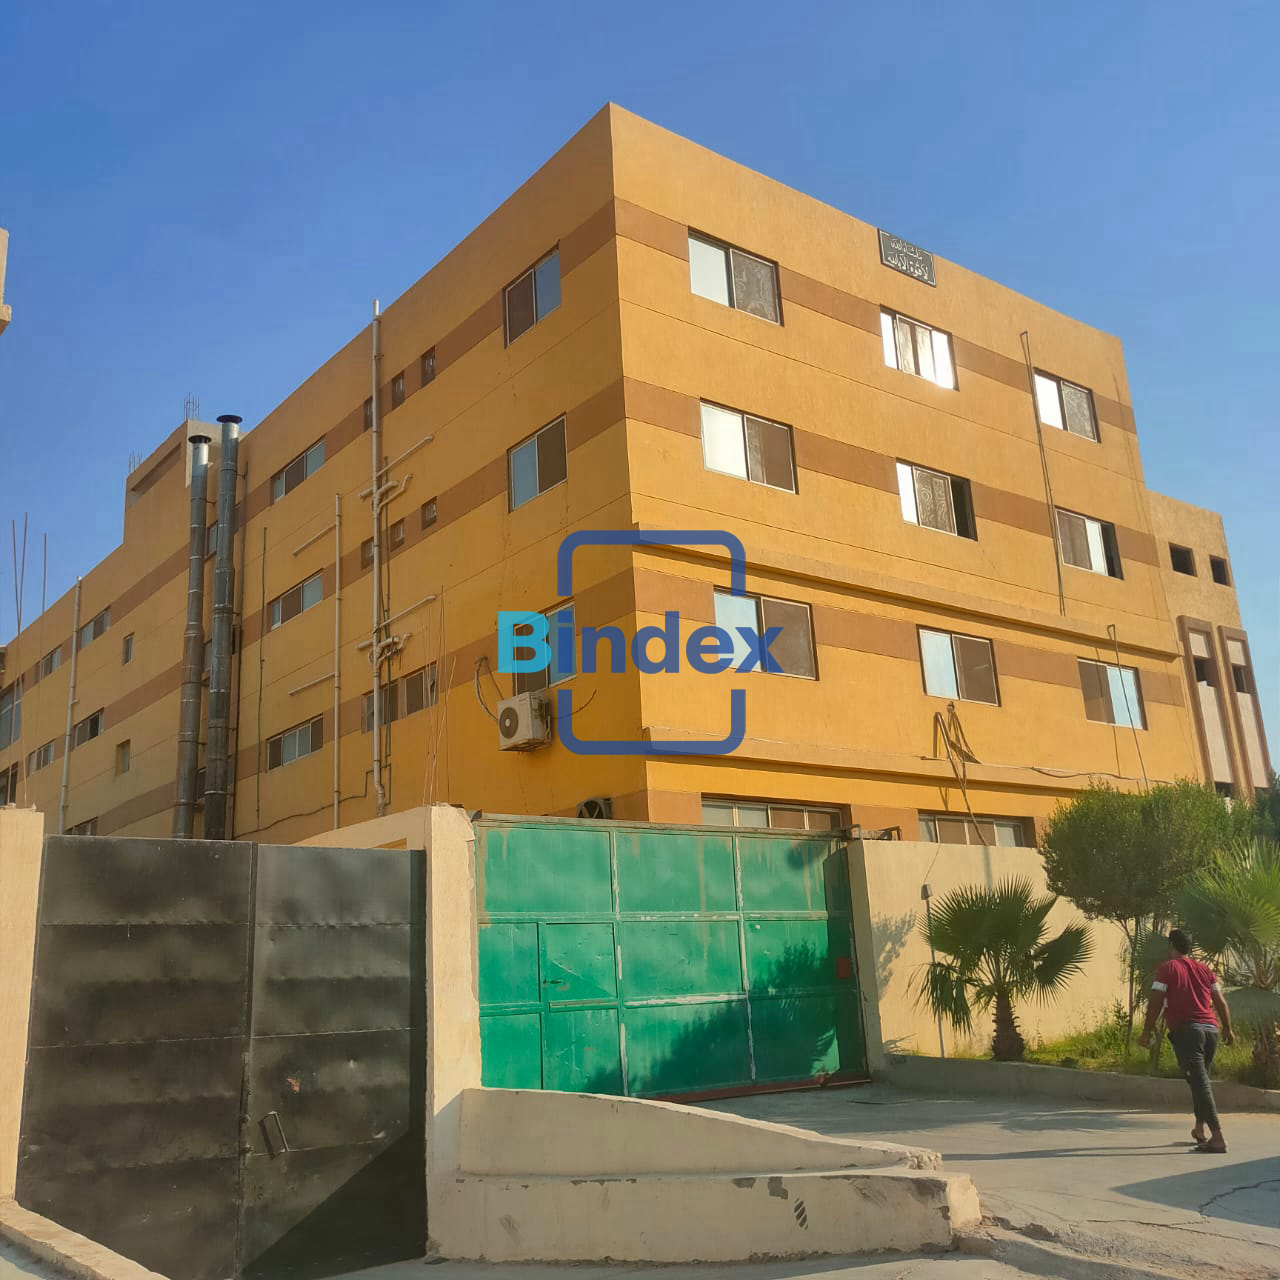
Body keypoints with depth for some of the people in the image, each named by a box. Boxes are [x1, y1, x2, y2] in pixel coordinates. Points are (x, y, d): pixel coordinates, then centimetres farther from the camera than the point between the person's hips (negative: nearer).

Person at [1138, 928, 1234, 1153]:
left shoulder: (1167, 969, 1)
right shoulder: (1205, 970, 16)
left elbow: (1155, 1003, -4)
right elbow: (1220, 1001, 14)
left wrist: (1147, 1032, 1)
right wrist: (1228, 1029, 21)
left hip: (1185, 1031, -6)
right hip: (1210, 1029, 6)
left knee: (1200, 1083, -10)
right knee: (1201, 1080, 21)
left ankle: (1217, 1136, -17)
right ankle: (1200, 1128, 24)